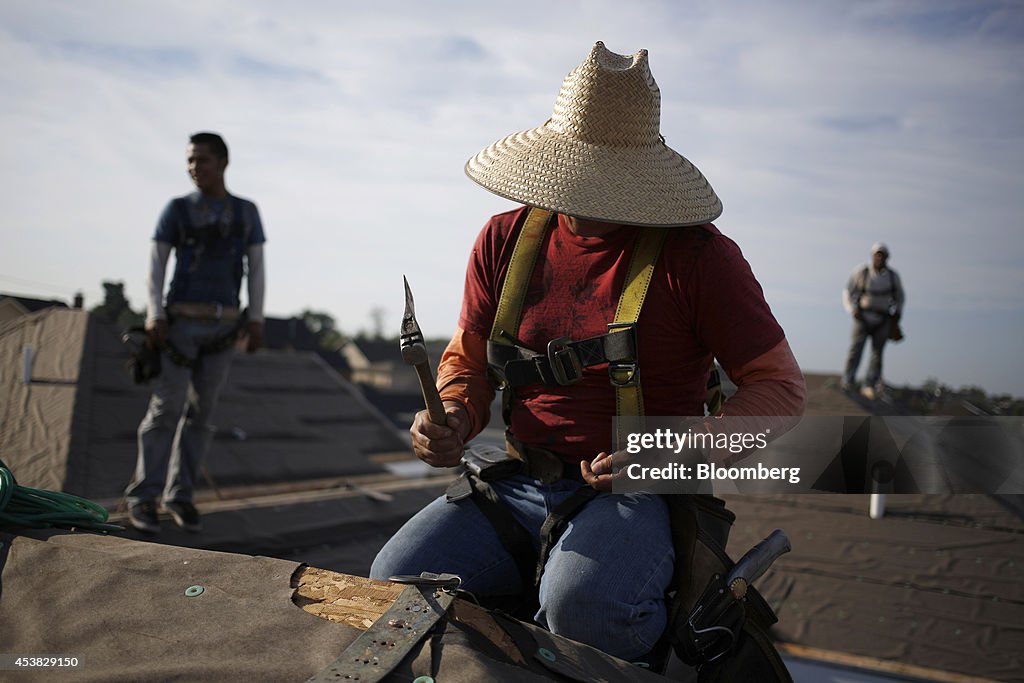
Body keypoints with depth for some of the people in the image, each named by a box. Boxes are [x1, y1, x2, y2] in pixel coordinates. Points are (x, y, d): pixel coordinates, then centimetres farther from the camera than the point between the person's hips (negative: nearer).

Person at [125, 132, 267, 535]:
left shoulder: (246, 211, 10)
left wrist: (256, 319, -3)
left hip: (223, 325, 2)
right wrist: (154, 316, -13)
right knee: (166, 407, -7)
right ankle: (143, 497, 0)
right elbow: (156, 264, -1)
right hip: (181, 321, -2)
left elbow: (256, 268, 6)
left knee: (201, 411, 3)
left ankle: (180, 494, 12)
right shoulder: (177, 209, 4)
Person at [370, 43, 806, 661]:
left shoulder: (697, 255, -6)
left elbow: (780, 386, -3)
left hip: (638, 496, -4)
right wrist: (452, 421, -6)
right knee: (394, 584, -16)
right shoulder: (505, 240, 7)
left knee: (581, 607, -34)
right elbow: (468, 360, 17)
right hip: (515, 487, 4)